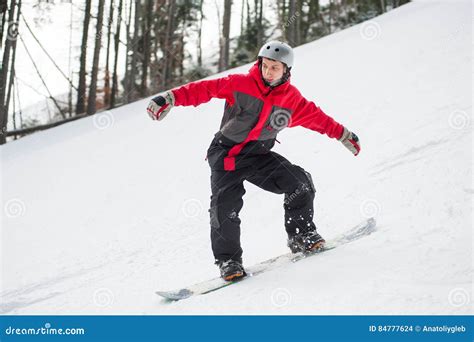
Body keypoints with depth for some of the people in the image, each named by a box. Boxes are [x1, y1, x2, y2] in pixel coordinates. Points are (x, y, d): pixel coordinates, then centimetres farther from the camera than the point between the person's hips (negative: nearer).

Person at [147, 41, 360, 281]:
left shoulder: (292, 99, 0)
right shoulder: (240, 84, -11)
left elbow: (316, 117, 13)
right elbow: (205, 89, -13)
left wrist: (344, 135, 20)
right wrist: (171, 98, -21)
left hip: (259, 157, 3)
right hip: (225, 154, -3)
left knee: (300, 183, -11)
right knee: (225, 207, -18)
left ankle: (301, 236, 8)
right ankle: (228, 260, -2)